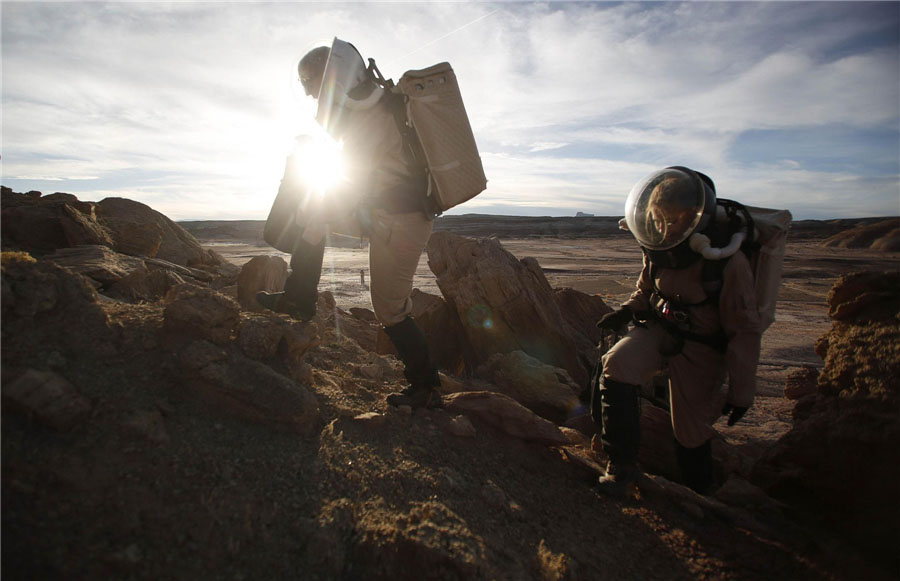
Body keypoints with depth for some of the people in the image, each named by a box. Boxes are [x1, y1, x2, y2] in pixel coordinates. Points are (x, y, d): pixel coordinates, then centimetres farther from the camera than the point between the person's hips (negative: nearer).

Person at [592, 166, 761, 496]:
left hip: (701, 346, -4)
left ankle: (699, 496, 39)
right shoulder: (659, 246, -7)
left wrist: (741, 391, -14)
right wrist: (627, 311, -1)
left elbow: (744, 330, -16)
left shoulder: (727, 261, -22)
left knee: (691, 432, 6)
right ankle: (622, 467, -13)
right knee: (616, 367, -26)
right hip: (658, 326, 4)